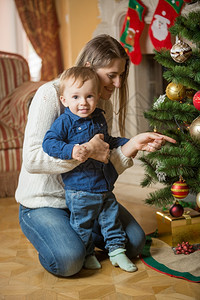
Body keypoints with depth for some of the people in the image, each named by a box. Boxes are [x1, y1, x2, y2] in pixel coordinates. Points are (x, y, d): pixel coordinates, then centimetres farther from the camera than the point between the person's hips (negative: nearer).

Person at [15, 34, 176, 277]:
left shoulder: (104, 104, 3)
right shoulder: (50, 95, -19)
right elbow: (32, 159, -28)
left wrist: (134, 145, -18)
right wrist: (86, 150, -31)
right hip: (43, 201, -6)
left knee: (134, 241, -3)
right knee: (68, 261, -27)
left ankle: (74, 233, 19)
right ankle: (54, 237, 8)